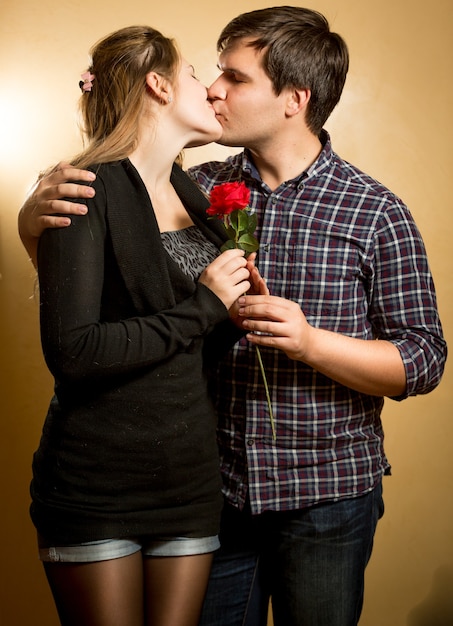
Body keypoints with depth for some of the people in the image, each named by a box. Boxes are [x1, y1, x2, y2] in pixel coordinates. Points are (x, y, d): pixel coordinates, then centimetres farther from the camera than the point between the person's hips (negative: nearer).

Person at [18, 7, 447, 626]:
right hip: (214, 489, 3)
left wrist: (311, 342, -24)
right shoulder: (199, 190, -1)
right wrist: (38, 212, -20)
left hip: (325, 498, -2)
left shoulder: (375, 212, -8)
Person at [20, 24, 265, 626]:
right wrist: (202, 307, -15)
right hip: (97, 485, -6)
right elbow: (71, 352, -21)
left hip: (190, 481, 6)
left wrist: (235, 312, -3)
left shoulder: (196, 197, 10)